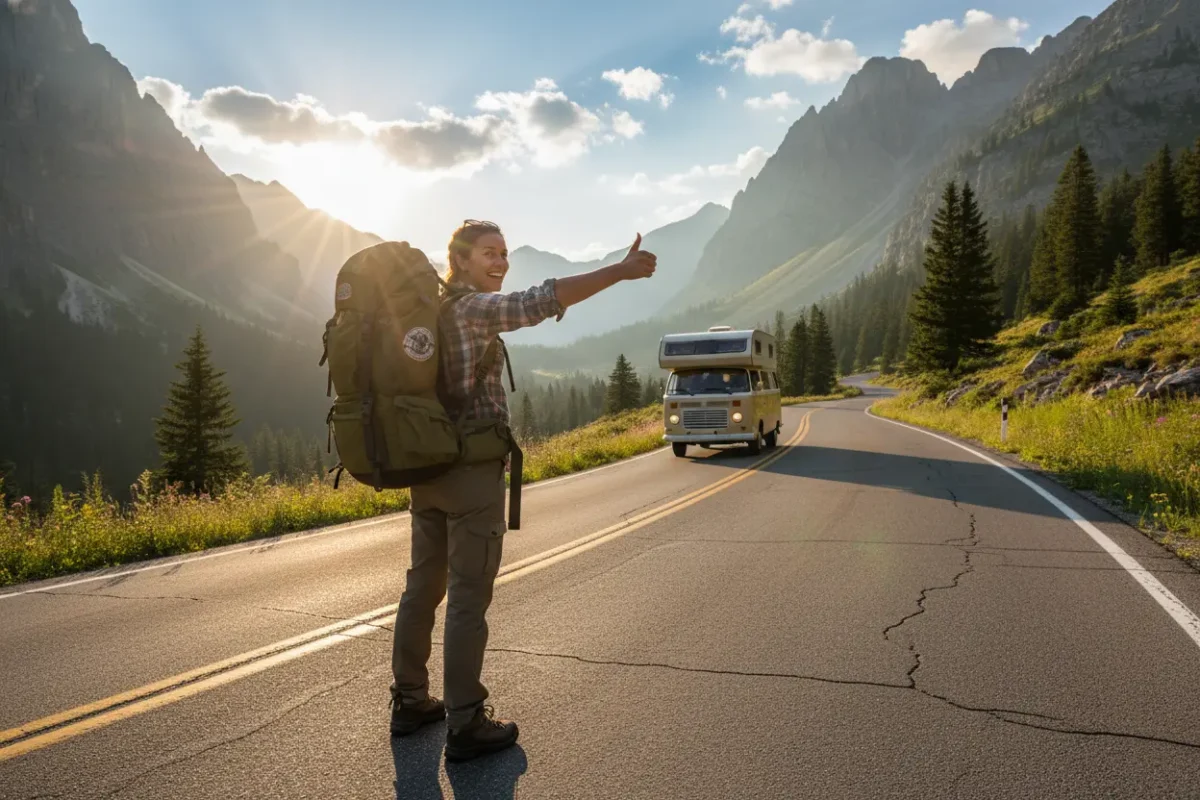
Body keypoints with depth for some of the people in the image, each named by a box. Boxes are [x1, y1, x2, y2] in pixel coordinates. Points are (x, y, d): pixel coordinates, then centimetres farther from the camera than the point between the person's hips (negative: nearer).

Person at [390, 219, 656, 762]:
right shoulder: (473, 307, -14)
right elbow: (543, 301, -29)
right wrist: (621, 270, -29)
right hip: (473, 470, -9)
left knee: (423, 586, 16)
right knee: (469, 599, -1)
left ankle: (409, 701, 29)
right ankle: (465, 726, 8)